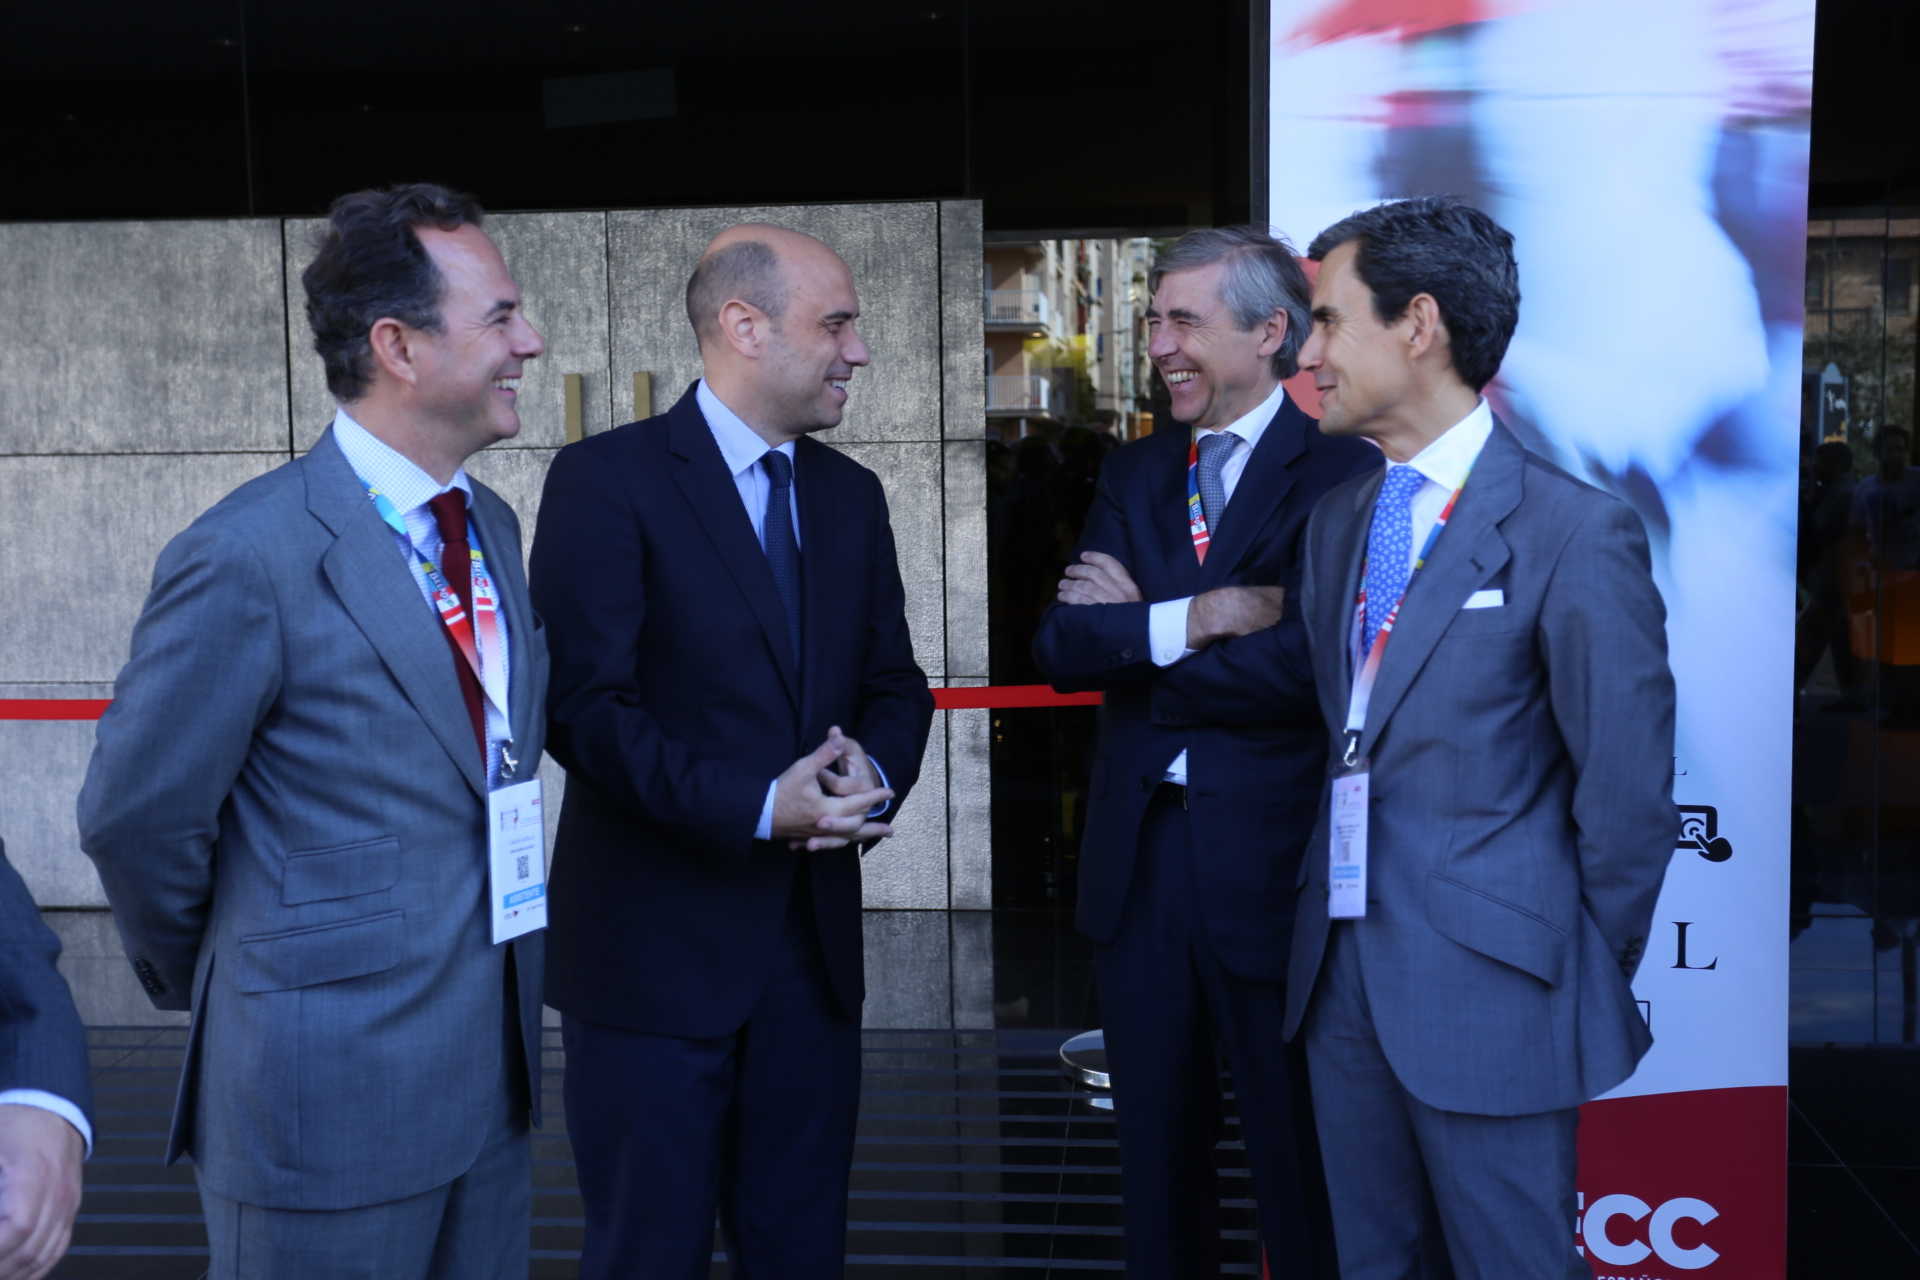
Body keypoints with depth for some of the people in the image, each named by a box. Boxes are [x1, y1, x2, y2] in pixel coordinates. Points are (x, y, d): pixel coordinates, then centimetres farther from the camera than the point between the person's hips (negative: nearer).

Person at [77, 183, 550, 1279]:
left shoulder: (492, 525, 8)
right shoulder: (249, 558, -17)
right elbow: (136, 819, -10)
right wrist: (204, 979, 5)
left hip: (493, 1069, 7)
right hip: (330, 1103, -7)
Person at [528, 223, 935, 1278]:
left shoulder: (850, 495, 11)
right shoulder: (608, 478, -9)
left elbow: (895, 685, 13)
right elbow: (585, 703, -15)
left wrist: (875, 773, -9)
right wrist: (755, 806, -22)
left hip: (814, 940, 6)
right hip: (657, 943, -5)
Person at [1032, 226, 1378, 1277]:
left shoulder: (1342, 472, -10)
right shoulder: (1134, 473, 8)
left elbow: (1295, 670, -22)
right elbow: (1061, 649, -3)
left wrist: (1130, 633, -11)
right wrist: (1192, 619, -20)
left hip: (1270, 862, -5)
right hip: (1137, 856, 6)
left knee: (1297, 1157, 10)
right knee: (1156, 1145, 19)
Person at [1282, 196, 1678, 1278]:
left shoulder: (1577, 532, -14)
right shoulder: (1339, 521, 9)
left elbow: (1628, 795, -11)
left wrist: (1587, 975, -3)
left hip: (1491, 988, -7)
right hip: (1344, 974, 7)